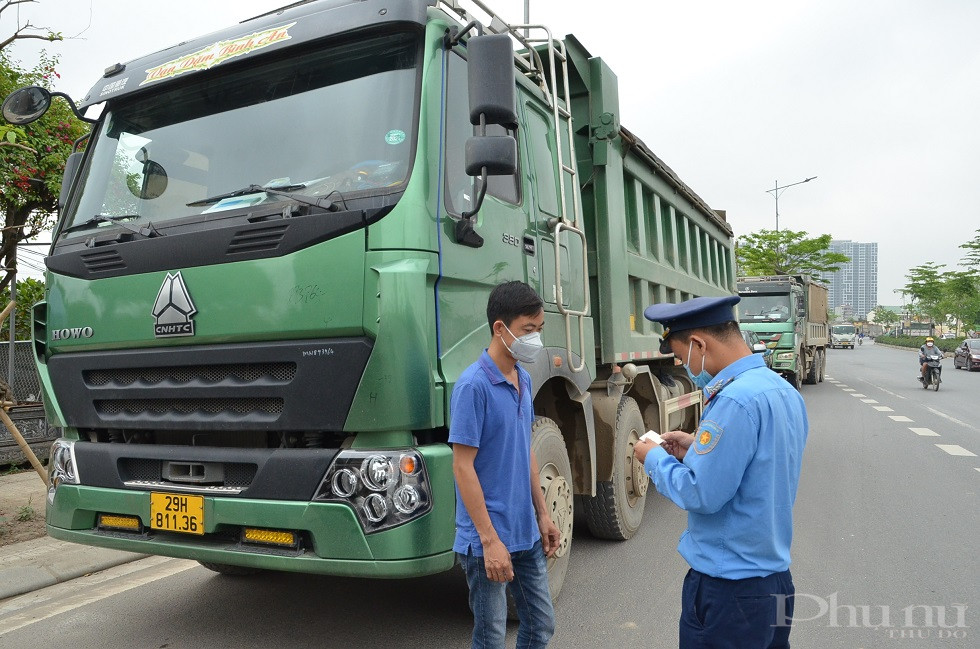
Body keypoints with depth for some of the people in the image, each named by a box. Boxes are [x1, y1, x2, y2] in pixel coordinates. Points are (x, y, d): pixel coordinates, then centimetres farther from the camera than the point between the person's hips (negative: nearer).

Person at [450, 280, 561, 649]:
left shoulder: (524, 380, 6)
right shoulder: (473, 385, -19)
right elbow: (462, 466, -19)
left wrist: (542, 514, 13)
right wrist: (490, 539, -20)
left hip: (527, 534, 7)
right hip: (487, 540, -7)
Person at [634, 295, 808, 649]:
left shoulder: (735, 400, -25)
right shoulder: (784, 390, 4)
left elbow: (702, 495, -25)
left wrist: (655, 458, -9)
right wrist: (697, 447, 8)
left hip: (729, 588, -9)